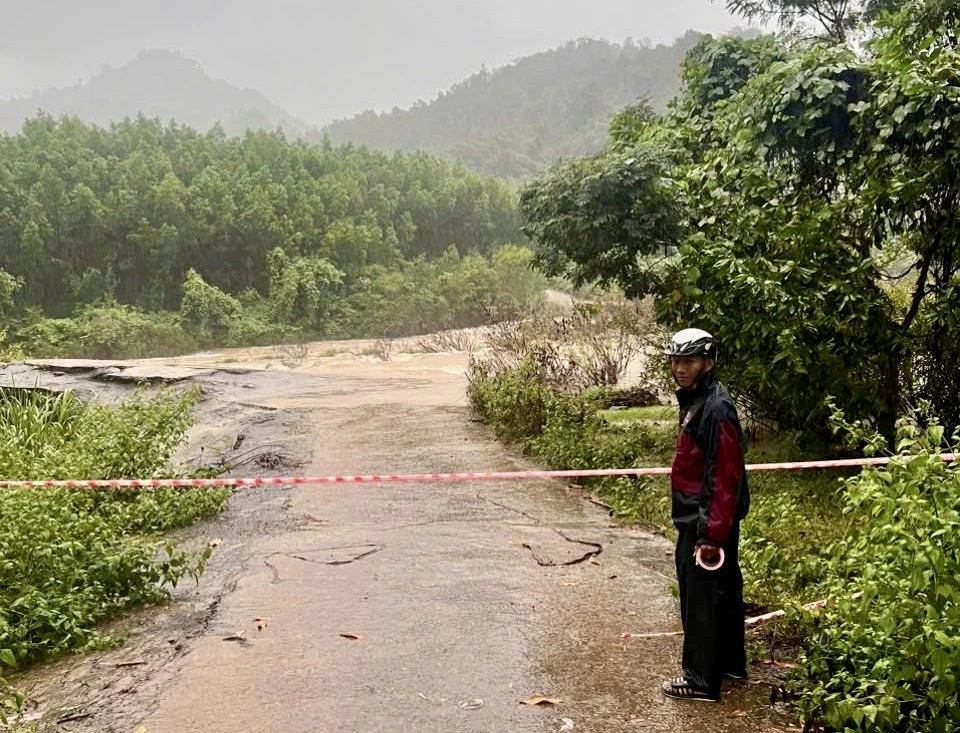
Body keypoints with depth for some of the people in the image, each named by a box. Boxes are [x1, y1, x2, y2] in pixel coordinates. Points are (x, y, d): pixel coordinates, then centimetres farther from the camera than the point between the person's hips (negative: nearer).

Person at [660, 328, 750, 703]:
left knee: (701, 598, 0)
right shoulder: (694, 400, 10)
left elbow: (725, 477, -23)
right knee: (722, 590, 20)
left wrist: (712, 534, -22)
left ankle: (701, 679, 13)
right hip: (696, 519, 10)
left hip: (706, 521, -10)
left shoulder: (716, 408, -20)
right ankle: (730, 662, 35)